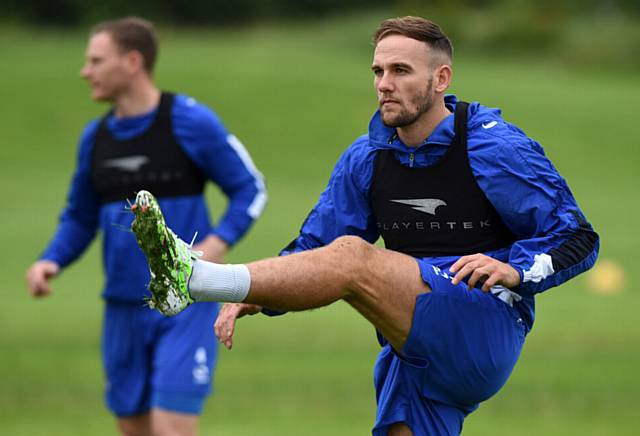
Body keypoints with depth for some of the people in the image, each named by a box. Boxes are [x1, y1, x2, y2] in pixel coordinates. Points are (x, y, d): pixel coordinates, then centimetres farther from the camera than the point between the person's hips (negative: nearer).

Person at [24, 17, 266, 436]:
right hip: (124, 307, 6)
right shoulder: (96, 136, 8)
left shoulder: (190, 122, -9)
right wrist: (51, 262, -1)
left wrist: (215, 246, -20)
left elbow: (251, 190, -4)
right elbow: (80, 217, 18)